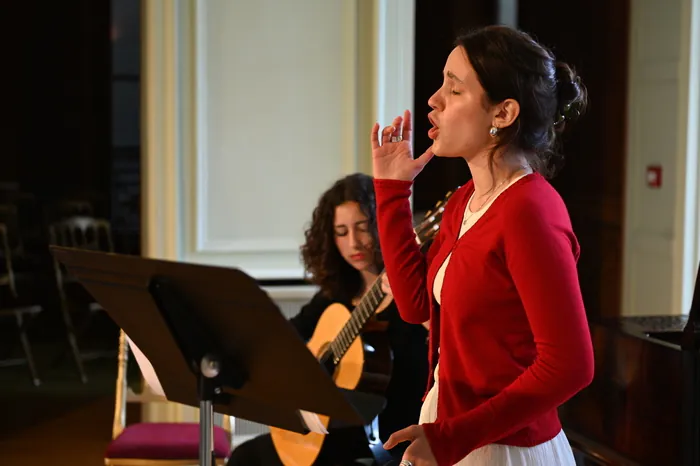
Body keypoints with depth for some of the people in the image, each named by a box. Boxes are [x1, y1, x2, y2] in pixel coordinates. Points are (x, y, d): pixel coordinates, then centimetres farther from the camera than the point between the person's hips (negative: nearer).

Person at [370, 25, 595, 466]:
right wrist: (392, 189, 9)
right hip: (444, 423, 8)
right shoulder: (465, 201, 5)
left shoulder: (529, 210, -21)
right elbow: (416, 302, 10)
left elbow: (569, 365, -24)